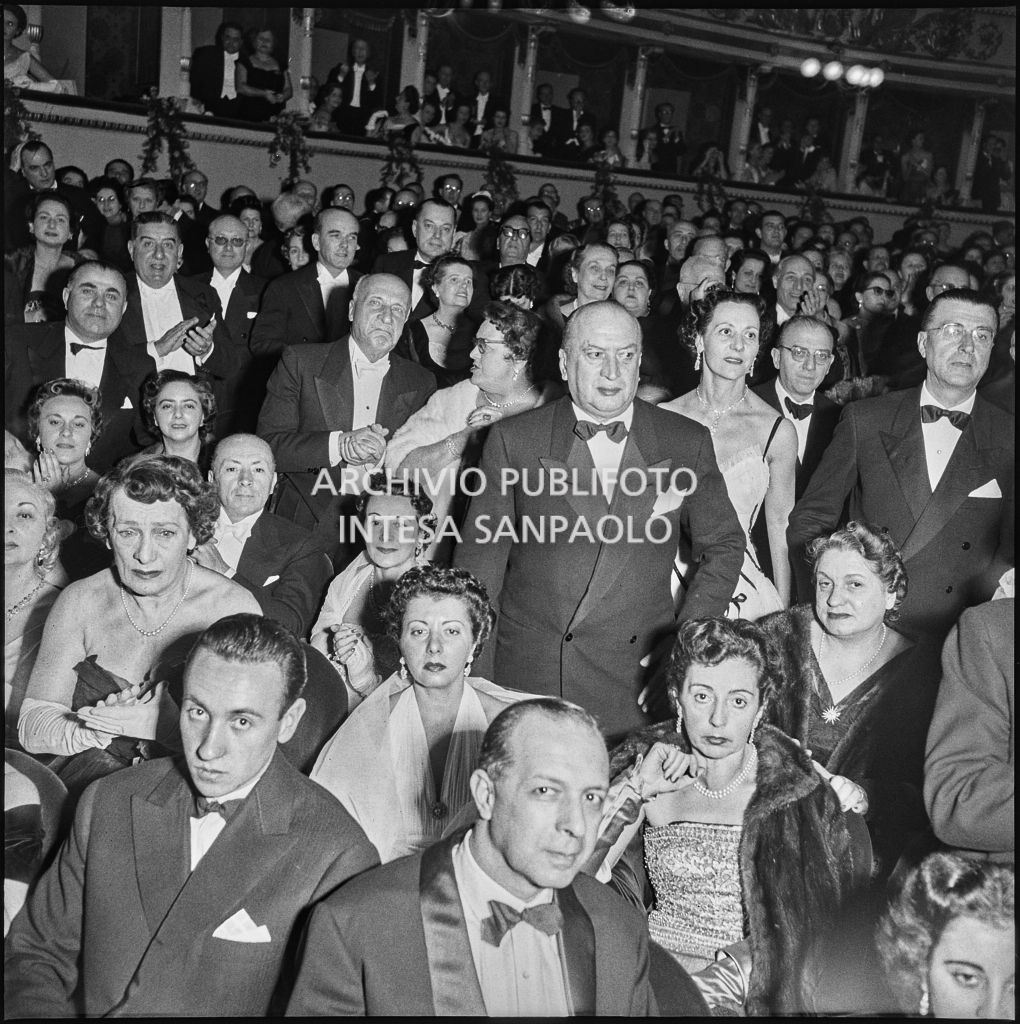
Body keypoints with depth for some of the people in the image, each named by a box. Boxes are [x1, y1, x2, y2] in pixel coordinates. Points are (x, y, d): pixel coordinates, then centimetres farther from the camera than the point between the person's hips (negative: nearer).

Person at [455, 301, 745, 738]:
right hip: (526, 675, 0)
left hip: (639, 681, 1)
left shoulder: (687, 443, 3)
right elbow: (482, 555, 3)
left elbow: (724, 546, 12)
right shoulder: (514, 440, 0)